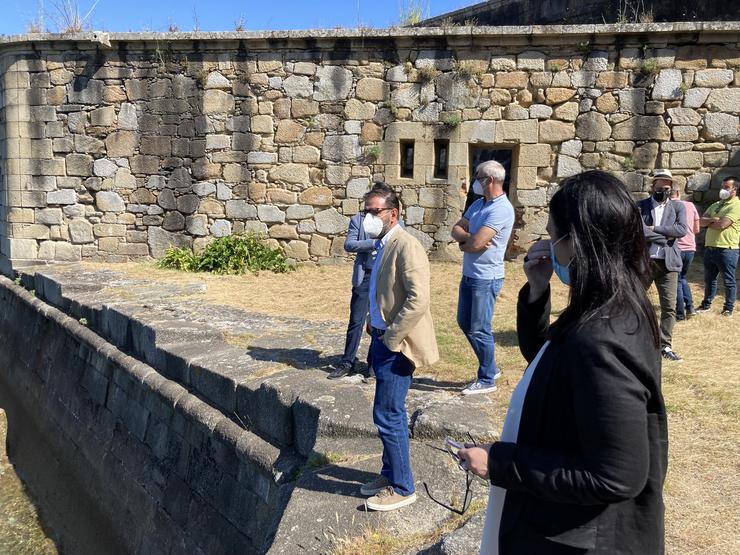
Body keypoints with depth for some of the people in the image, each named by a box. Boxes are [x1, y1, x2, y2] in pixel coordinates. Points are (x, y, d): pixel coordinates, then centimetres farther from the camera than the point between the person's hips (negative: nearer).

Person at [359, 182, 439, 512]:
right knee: (390, 414, 19)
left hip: (397, 345, -9)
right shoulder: (382, 245, 11)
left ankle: (402, 488, 14)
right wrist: (377, 333, 14)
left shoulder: (406, 246, -18)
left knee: (388, 416, -2)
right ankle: (390, 475, 34)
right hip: (382, 340, 9)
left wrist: (391, 338, -19)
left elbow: (419, 299, -25)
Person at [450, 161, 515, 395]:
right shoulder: (478, 204, 11)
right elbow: (456, 229, 8)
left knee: (479, 329, 0)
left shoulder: (501, 209, -19)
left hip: (486, 278, -9)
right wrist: (469, 238, -13)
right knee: (465, 323, 18)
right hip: (469, 274, 10)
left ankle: (487, 379, 16)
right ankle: (490, 367, 32)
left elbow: (476, 243, -25)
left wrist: (464, 241, -3)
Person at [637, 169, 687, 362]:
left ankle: (666, 347, 12)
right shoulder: (640, 206, 1)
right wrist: (665, 237, -12)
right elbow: (639, 230, -14)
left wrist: (655, 228, -12)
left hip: (667, 263, 2)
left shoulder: (678, 207, 8)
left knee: (669, 307, 1)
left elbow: (682, 229, -8)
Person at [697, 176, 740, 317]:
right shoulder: (716, 205, 16)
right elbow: (702, 221, 5)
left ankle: (728, 308, 14)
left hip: (727, 249, -7)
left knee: (729, 281, 4)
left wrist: (708, 223, -2)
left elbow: (721, 225, -19)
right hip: (710, 247, 7)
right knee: (709, 279, 16)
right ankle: (706, 304, 27)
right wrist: (713, 219, -13)